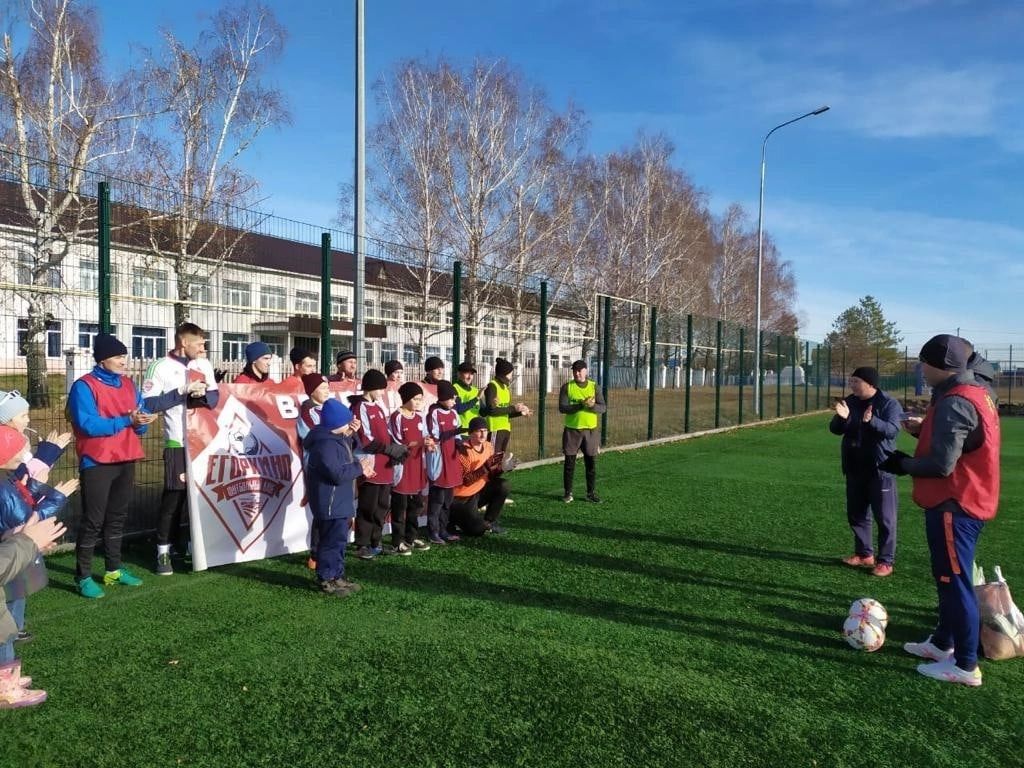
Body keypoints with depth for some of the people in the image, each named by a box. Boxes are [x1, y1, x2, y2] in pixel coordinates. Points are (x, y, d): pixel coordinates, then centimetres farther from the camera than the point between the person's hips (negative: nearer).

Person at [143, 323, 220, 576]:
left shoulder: (204, 364, 14)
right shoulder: (161, 367, -4)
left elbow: (215, 395, 8)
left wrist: (203, 397, -11)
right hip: (178, 442, -5)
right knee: (175, 496, -3)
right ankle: (163, 551, 8)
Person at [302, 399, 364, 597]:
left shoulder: (334, 438, 8)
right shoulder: (325, 445, -25)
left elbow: (346, 456, 23)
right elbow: (338, 474, -29)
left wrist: (351, 435, 8)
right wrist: (359, 468, -15)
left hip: (338, 501, 11)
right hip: (330, 503, -11)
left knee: (339, 539, 17)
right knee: (332, 541, -2)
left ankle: (337, 576, 27)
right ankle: (326, 580, 9)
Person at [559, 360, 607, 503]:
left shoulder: (594, 387, 3)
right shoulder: (567, 387, -2)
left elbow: (603, 408, -3)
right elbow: (562, 408, -12)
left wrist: (592, 405, -24)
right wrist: (581, 405, -23)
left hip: (590, 430, 1)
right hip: (572, 430, -1)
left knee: (591, 463, 6)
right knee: (569, 463, 4)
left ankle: (591, 493, 18)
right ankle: (568, 493, 16)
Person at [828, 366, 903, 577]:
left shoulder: (889, 404, -8)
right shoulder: (849, 402, 7)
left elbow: (892, 430, -21)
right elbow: (834, 429, 3)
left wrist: (872, 421, -39)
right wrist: (842, 418, -19)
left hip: (880, 469, -6)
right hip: (854, 469, 6)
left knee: (884, 517, -1)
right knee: (856, 514, 13)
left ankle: (886, 561, 7)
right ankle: (864, 554, 26)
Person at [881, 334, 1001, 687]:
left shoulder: (954, 403, -21)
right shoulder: (976, 394, 11)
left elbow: (941, 464, -24)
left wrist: (903, 464, -8)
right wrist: (925, 430, 6)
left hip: (953, 506, -10)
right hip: (967, 502, 10)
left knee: (955, 582, -2)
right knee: (949, 578, 19)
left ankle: (966, 665, 7)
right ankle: (942, 642, 32)